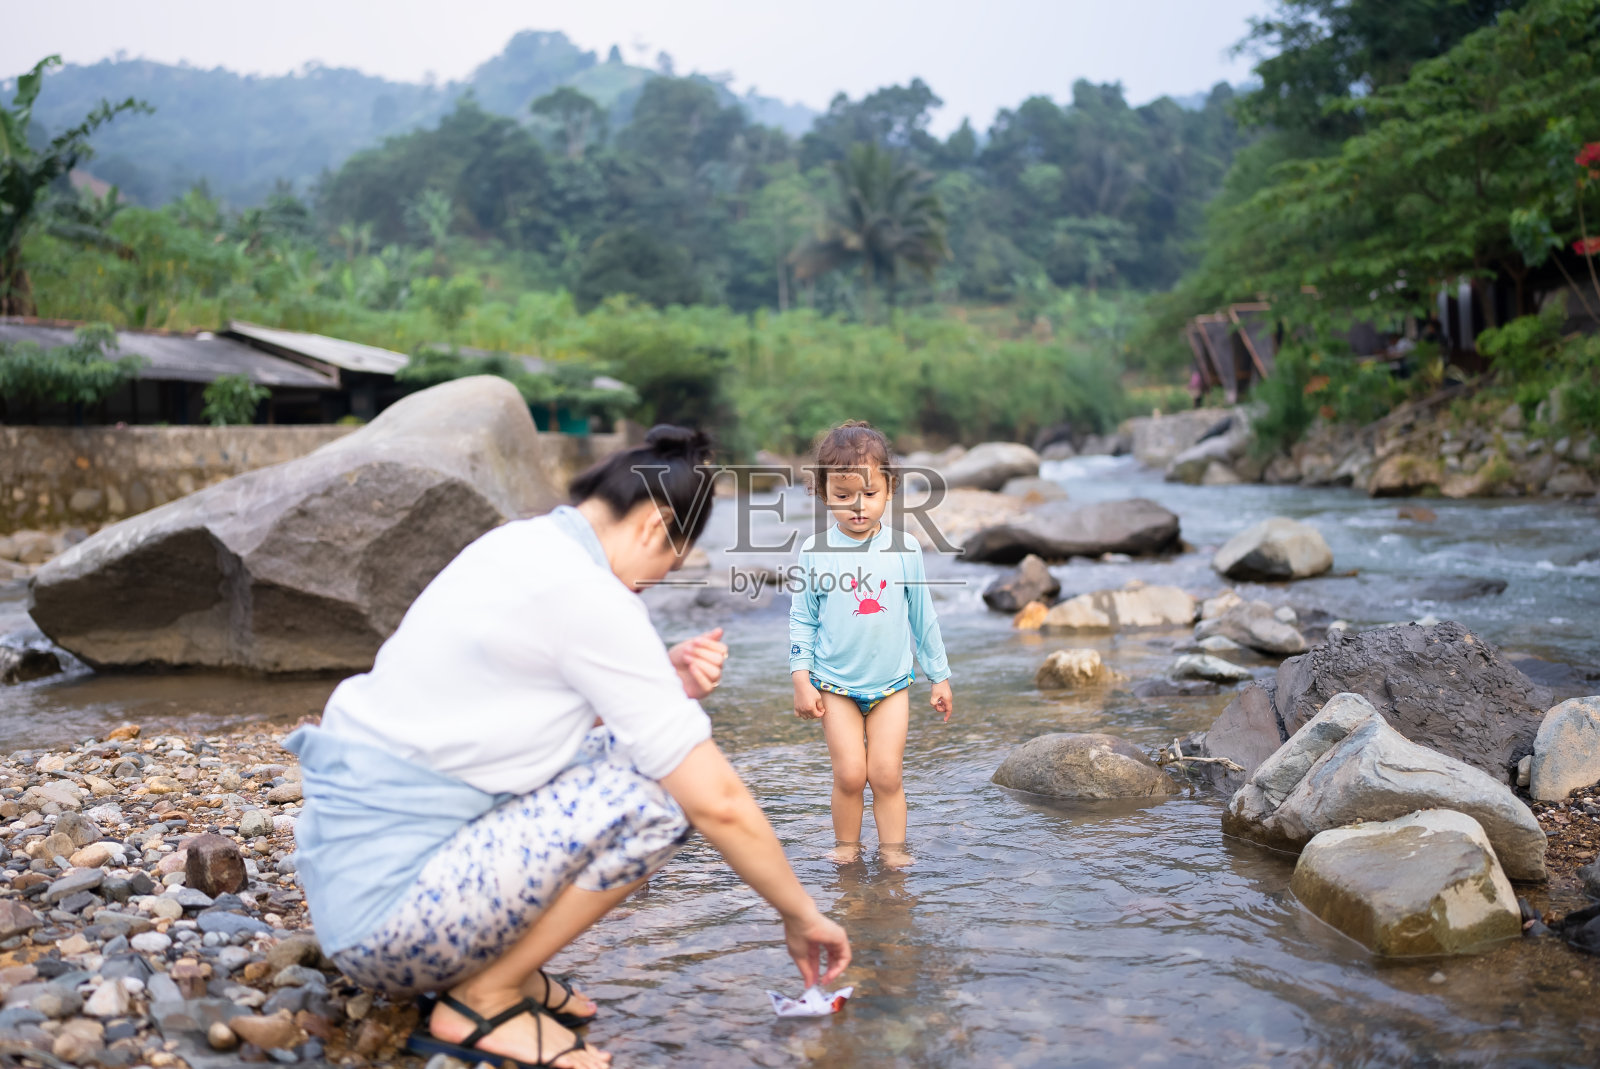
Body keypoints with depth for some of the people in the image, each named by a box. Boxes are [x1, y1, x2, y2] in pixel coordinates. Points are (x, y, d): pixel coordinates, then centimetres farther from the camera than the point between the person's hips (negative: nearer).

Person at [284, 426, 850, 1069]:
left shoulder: (518, 546, 8)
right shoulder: (590, 599, -19)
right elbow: (718, 803, -15)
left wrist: (666, 687, 3)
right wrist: (801, 917, -1)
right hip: (384, 913, -9)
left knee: (614, 750, 12)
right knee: (656, 791, -13)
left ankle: (500, 966, 10)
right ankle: (480, 1005, -2)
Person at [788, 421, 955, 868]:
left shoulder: (904, 549, -3)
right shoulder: (814, 552, -6)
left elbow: (923, 616, 5)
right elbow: (802, 619, 1)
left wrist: (940, 676, 9)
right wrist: (801, 679, -4)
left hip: (892, 683, 1)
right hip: (835, 684, 0)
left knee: (886, 775, -1)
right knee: (849, 774, -2)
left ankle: (893, 849, 14)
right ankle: (846, 847, 18)